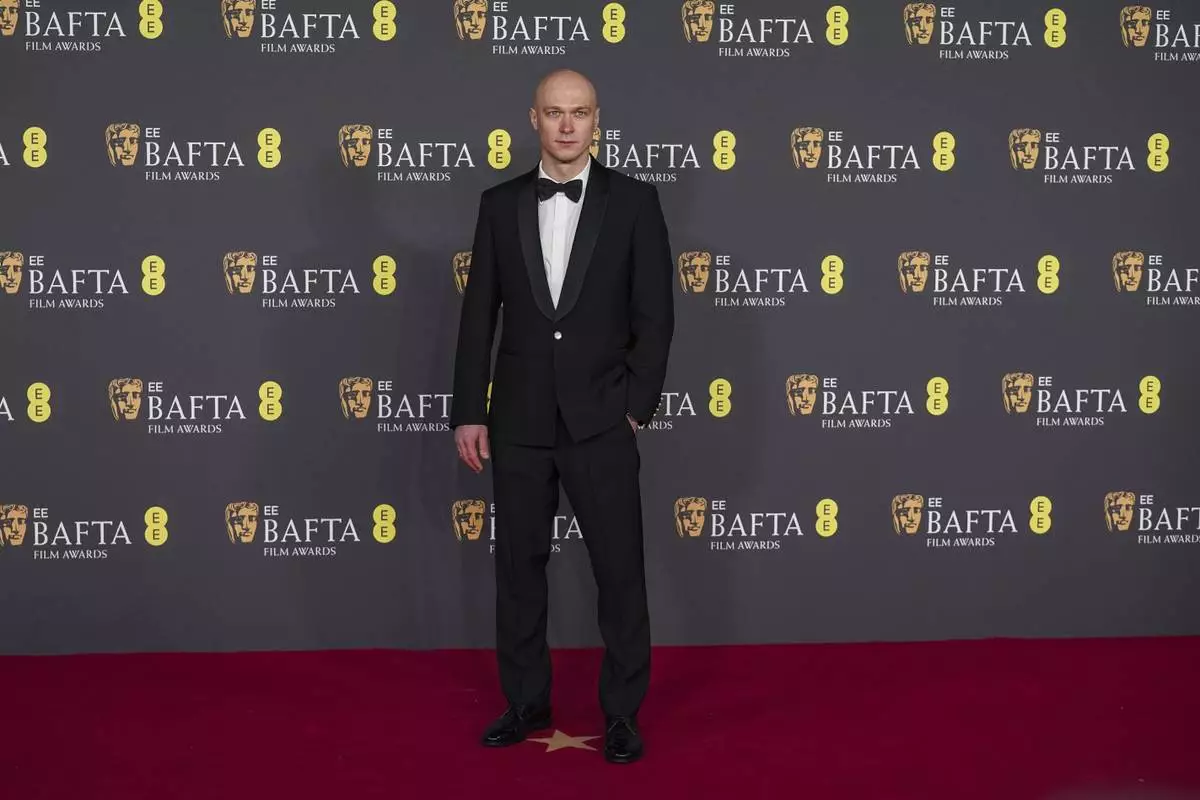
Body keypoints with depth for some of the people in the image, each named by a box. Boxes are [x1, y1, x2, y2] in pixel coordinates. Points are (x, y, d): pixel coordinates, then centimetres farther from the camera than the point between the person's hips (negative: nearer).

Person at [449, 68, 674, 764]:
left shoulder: (634, 201, -1)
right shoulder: (500, 204, 5)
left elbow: (655, 316, -1)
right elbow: (478, 316, 5)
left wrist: (637, 407, -7)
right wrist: (469, 413, 1)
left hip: (601, 421, -2)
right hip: (519, 420, 2)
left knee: (621, 570, 3)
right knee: (519, 566, 10)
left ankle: (623, 712, 16)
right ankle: (526, 701, 25)